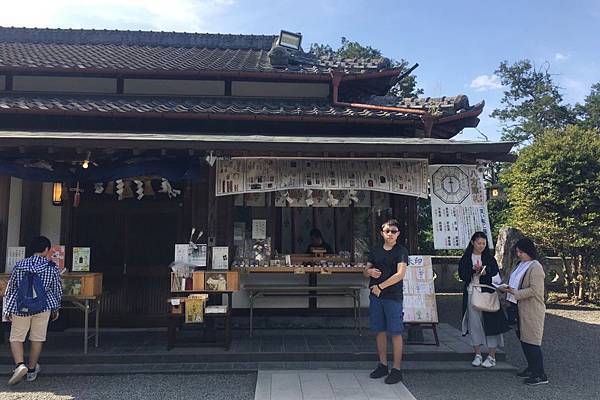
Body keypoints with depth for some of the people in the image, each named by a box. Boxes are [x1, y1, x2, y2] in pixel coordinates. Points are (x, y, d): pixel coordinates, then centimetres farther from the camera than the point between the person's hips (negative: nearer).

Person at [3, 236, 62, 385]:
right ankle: (32, 370, 22)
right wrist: (55, 309, 18)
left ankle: (20, 364, -10)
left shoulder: (19, 265, 0)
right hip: (43, 307, 0)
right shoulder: (52, 267, -3)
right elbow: (57, 290, 4)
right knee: (37, 339, 12)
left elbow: (10, 289, 6)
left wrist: (7, 310, 17)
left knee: (16, 338, 11)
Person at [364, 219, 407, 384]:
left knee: (395, 333, 0)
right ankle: (383, 366, 24)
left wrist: (380, 286, -16)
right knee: (379, 331, 12)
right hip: (375, 296, 5)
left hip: (393, 297, -5)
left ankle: (396, 370, 10)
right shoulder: (375, 250, 10)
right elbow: (366, 271, 16)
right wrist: (370, 272, -9)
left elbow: (400, 274, -17)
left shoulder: (401, 251, -5)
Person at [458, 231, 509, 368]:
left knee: (490, 324, -2)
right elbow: (462, 275, -2)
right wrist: (473, 270, -17)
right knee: (474, 324, 4)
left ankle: (491, 357, 7)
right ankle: (477, 355, 15)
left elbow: (497, 278, 2)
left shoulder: (490, 258, 5)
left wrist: (485, 274, -14)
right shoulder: (465, 259, 7)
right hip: (471, 294, 1)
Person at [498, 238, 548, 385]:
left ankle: (540, 375, 2)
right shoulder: (520, 265, 13)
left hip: (532, 311, -9)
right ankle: (531, 368, 28)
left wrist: (514, 293, -23)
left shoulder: (535, 267, -14)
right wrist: (508, 289, 4)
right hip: (520, 309, 9)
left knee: (531, 341, -5)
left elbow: (534, 290, -21)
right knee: (523, 339, 15)